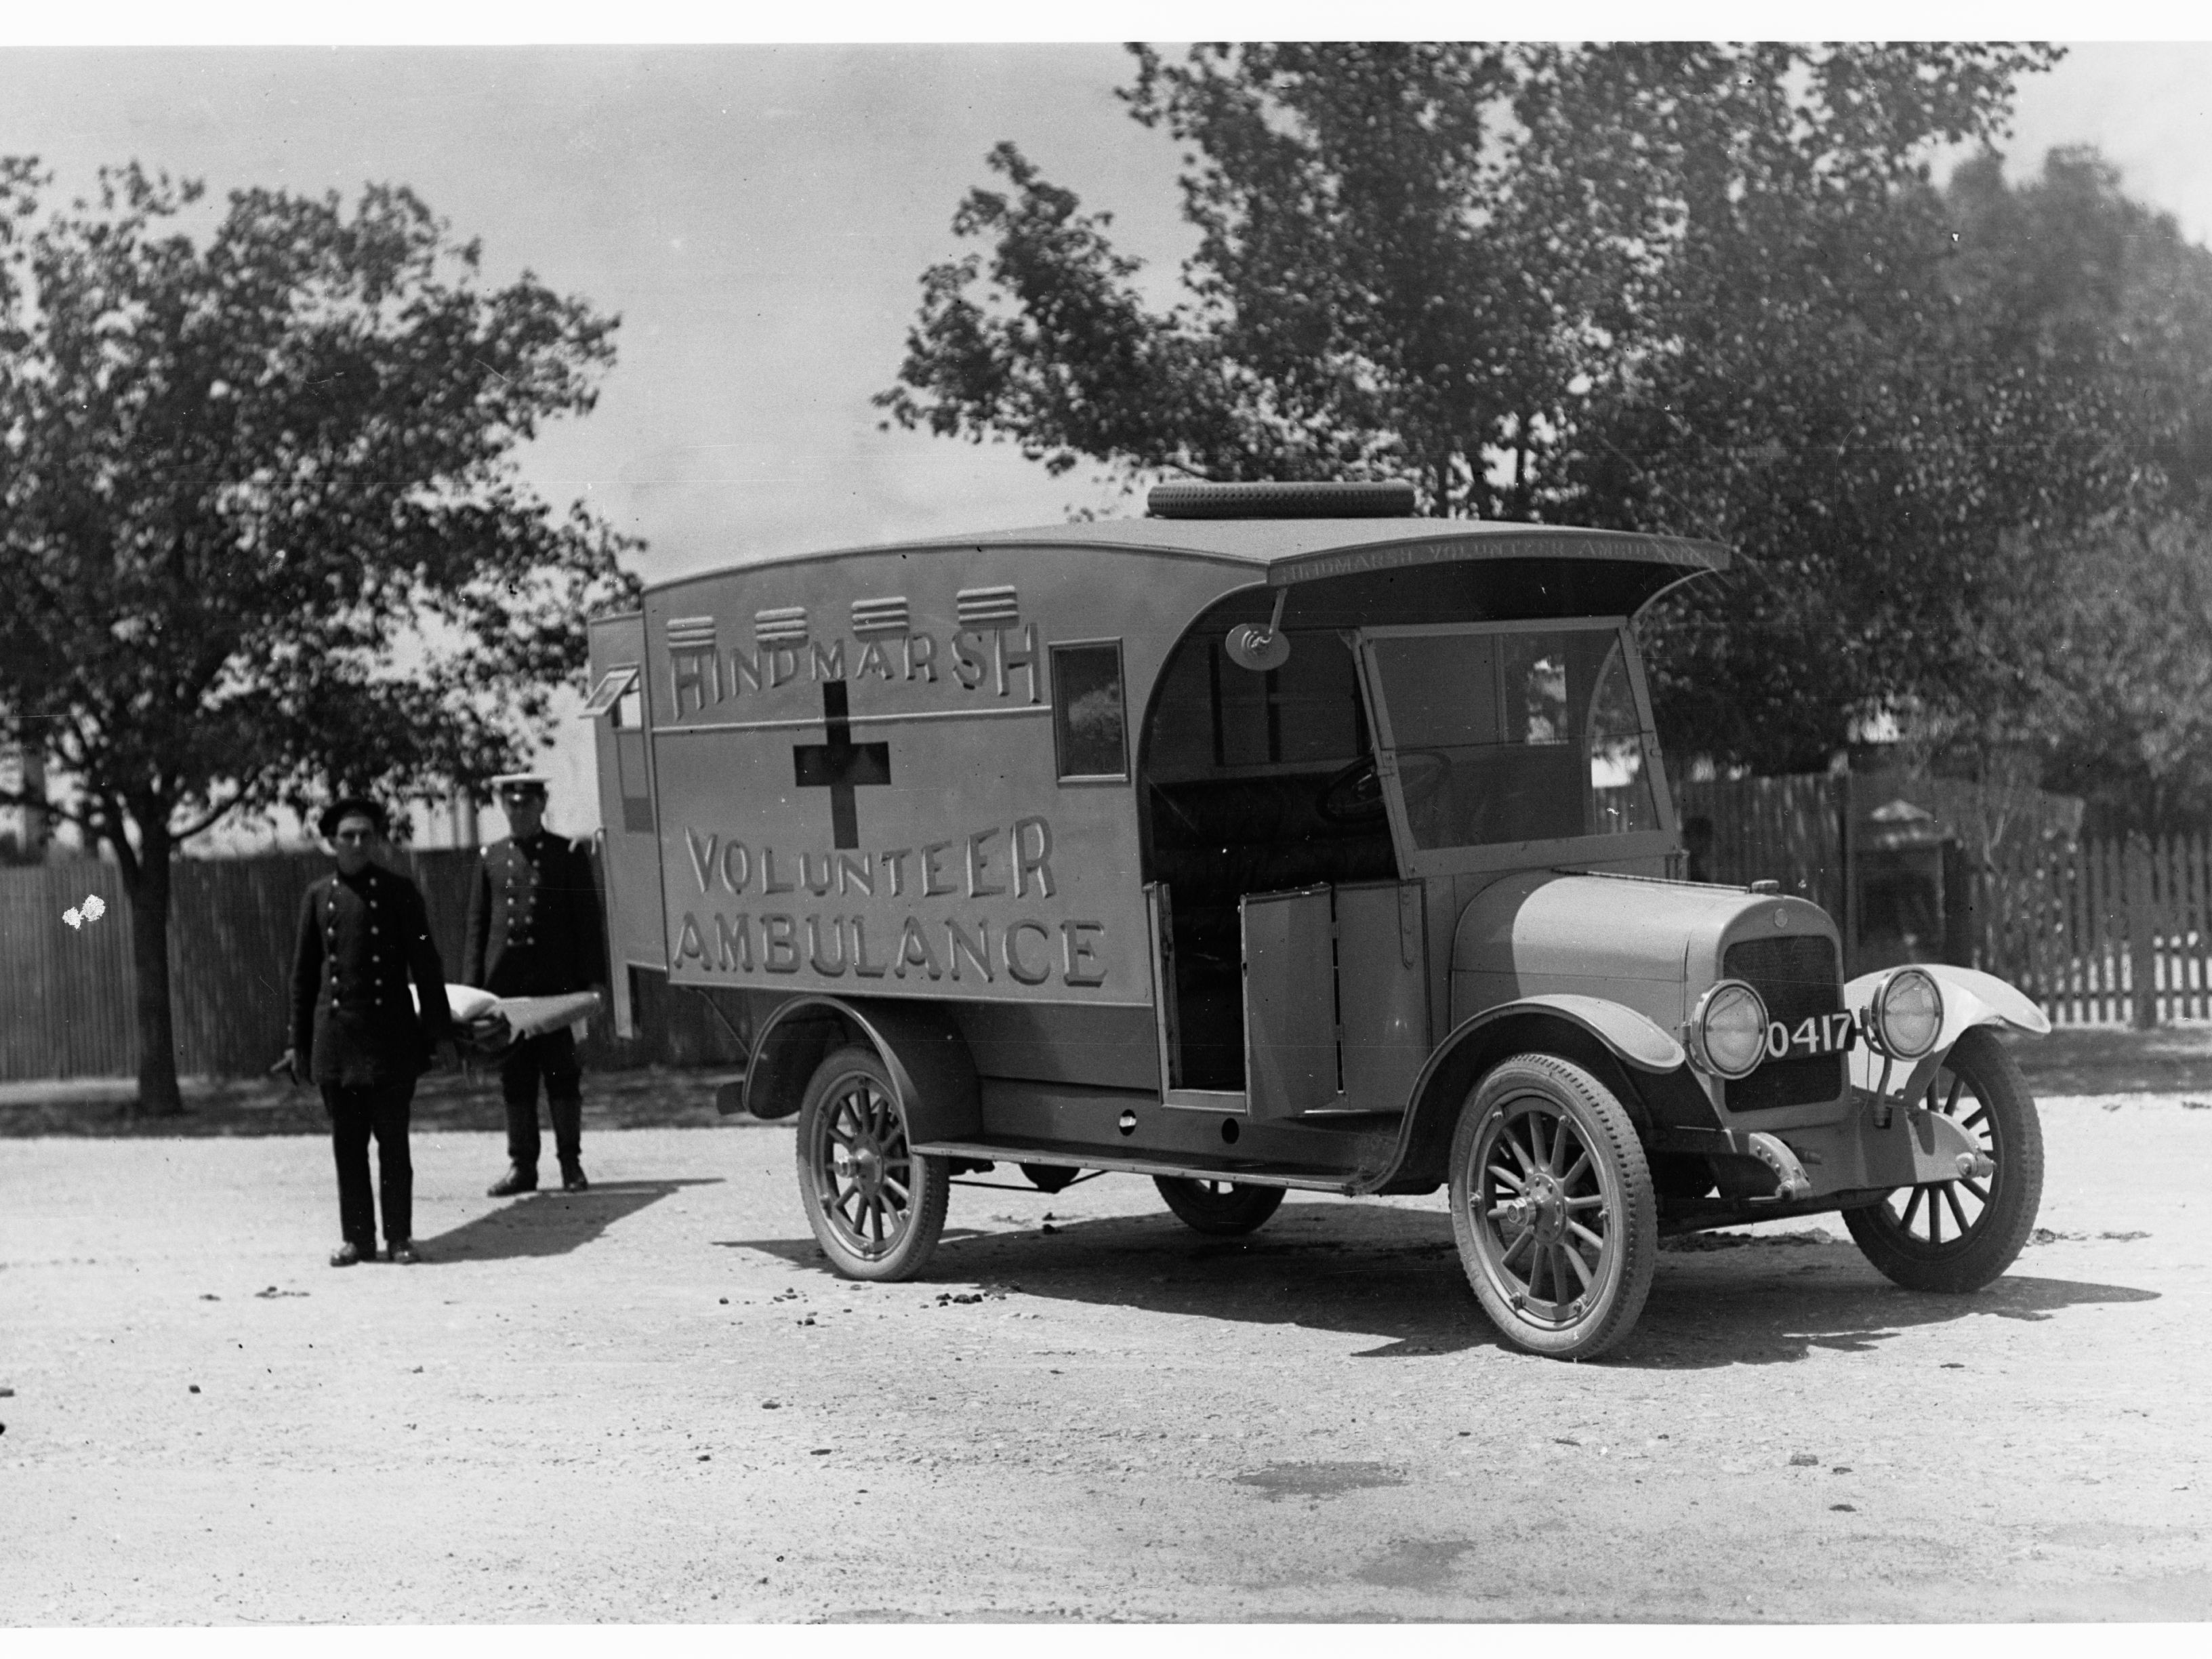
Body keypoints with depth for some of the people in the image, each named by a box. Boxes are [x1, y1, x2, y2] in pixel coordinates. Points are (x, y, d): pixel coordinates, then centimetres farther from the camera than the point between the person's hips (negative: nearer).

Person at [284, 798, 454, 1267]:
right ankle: (357, 1237, 12)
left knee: (392, 1139, 0)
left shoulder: (399, 892, 2)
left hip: (389, 1033, -2)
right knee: (347, 1142, 5)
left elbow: (425, 965, 2)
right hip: (336, 1035, 2)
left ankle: (399, 1236, 8)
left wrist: (435, 1030, -2)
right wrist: (299, 1042, 10)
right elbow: (303, 973, 12)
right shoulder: (318, 897, 8)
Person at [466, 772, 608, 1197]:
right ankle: (522, 1165, 10)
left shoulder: (570, 855, 5)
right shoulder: (491, 858, 12)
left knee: (562, 1075, 0)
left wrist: (594, 978, -4)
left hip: (558, 985, -2)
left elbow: (588, 920, 3)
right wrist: (471, 983, 5)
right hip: (505, 986, 3)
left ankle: (571, 1163, 7)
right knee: (514, 1079, 5)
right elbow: (478, 924, 13)